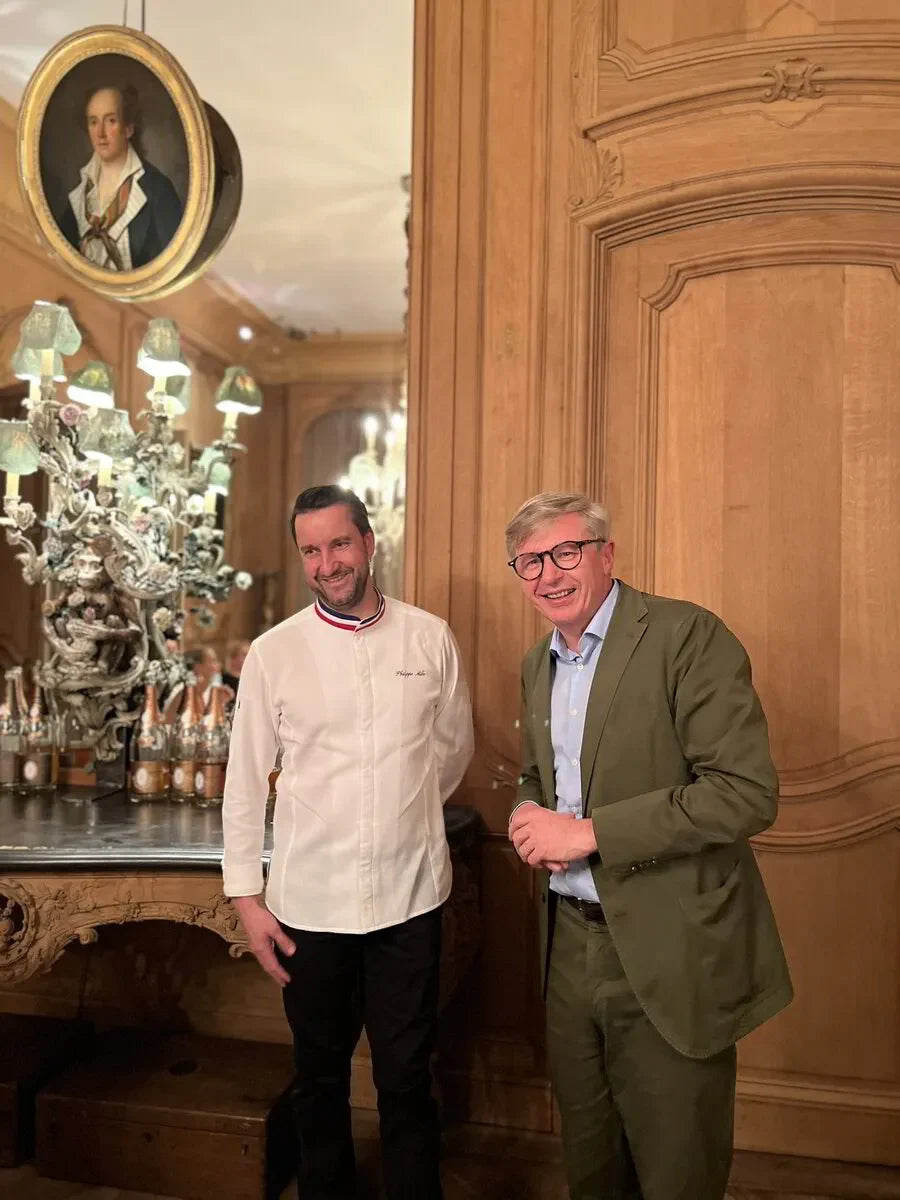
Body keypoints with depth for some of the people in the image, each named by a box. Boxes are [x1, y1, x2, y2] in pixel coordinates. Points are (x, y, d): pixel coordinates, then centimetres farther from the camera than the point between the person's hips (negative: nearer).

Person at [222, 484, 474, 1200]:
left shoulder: (430, 639, -3)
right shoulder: (273, 653, -4)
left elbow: (454, 747, 11)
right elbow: (246, 782, 0)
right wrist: (246, 898, -1)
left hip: (410, 898, 0)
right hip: (308, 903, 1)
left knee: (407, 1079, 13)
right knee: (319, 1076, 20)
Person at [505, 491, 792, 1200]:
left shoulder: (688, 635, -15)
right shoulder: (537, 665, 9)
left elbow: (748, 791, -22)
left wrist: (588, 830, -21)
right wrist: (530, 817, -3)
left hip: (668, 952, -6)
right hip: (571, 941, 7)